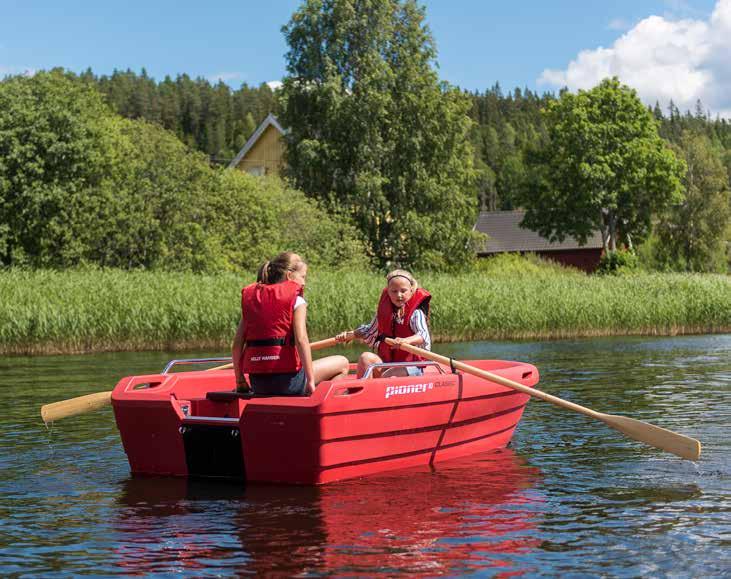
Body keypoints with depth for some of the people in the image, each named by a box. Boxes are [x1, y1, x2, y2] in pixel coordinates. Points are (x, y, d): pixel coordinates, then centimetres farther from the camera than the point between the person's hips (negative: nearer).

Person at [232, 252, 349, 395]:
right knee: (342, 363, 13)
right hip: (286, 380, -7)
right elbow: (301, 339, -16)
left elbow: (237, 344, 8)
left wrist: (240, 381, 14)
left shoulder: (250, 297, 12)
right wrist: (311, 380, -15)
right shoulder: (296, 300, -3)